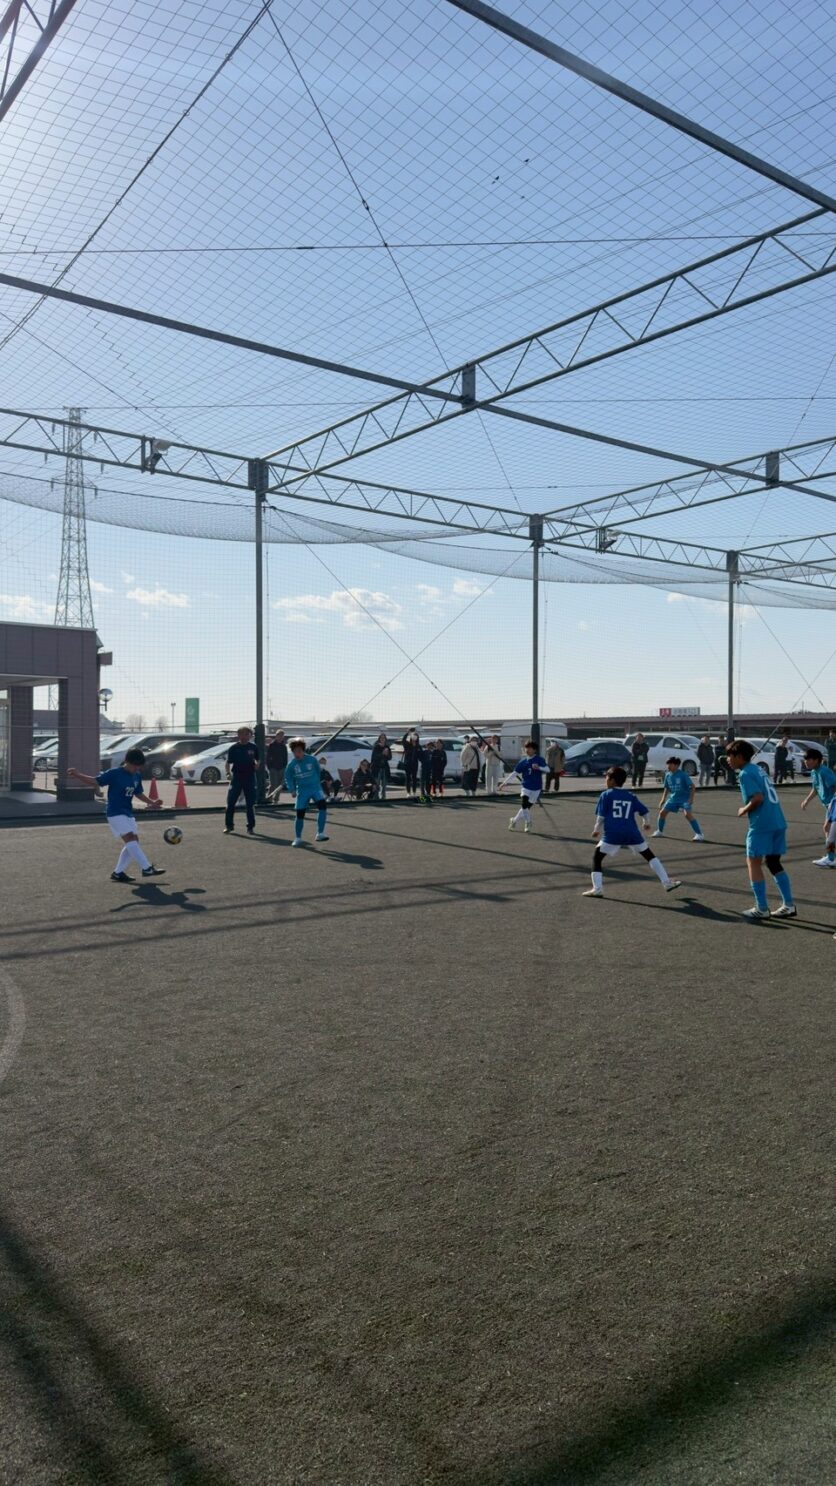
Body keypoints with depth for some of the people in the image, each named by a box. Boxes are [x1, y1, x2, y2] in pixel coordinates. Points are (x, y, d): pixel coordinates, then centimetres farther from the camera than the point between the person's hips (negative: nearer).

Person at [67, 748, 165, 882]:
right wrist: (77, 775, -22)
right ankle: (146, 868, -24)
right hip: (115, 813, -8)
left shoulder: (137, 776, 8)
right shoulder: (114, 774, -11)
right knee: (130, 838, -20)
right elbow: (95, 781, -9)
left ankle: (118, 873, 14)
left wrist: (151, 802, 11)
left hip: (128, 813, 8)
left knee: (132, 842, 5)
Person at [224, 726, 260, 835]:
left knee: (250, 803, 4)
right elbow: (228, 762, 2)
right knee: (230, 802, -3)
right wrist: (228, 773, -13)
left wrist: (256, 765, -8)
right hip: (236, 777, -1)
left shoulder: (253, 747, 4)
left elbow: (257, 760, 14)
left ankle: (250, 827, 14)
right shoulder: (233, 748, 1)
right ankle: (229, 826, 7)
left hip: (250, 777, 1)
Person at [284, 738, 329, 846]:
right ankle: (297, 838, 21)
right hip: (302, 790, 1)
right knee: (300, 814, 2)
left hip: (315, 787, -1)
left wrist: (316, 783, 5)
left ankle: (320, 834, -22)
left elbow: (318, 772, 7)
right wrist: (292, 790, -3)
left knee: (322, 806, -24)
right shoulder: (292, 764, -5)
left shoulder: (312, 760, -9)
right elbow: (288, 777, 8)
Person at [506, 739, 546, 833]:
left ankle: (514, 820, 27)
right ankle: (528, 823, -6)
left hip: (536, 788, 0)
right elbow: (514, 773, 2)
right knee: (524, 805, -19)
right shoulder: (523, 762, 2)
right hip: (525, 786, 0)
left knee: (527, 807, 8)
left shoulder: (540, 760, -4)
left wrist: (539, 768, -35)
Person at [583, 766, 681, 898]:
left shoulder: (605, 795, 3)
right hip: (632, 833, 3)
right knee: (650, 856, 18)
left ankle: (597, 889, -4)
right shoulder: (631, 796, 14)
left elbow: (601, 816, -1)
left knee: (597, 858, 9)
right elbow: (644, 811, 18)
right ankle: (667, 883, 18)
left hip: (612, 834, -3)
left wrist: (597, 830, 14)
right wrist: (645, 824, 37)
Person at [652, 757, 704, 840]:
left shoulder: (683, 775, -18)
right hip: (673, 798, 6)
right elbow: (666, 788, 13)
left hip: (685, 798, -6)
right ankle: (659, 831, 26)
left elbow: (692, 786, -16)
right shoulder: (668, 775, 0)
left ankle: (699, 834, -19)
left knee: (688, 814, -24)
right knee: (662, 812, 4)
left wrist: (691, 798, -24)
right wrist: (663, 799, 9)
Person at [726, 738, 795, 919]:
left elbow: (758, 798, -20)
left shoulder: (745, 774, -9)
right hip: (778, 822, 9)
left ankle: (762, 909, 4)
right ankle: (789, 906, 16)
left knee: (753, 862, 3)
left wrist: (744, 810, -5)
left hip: (761, 824, -9)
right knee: (773, 862, 17)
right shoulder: (758, 769, 18)